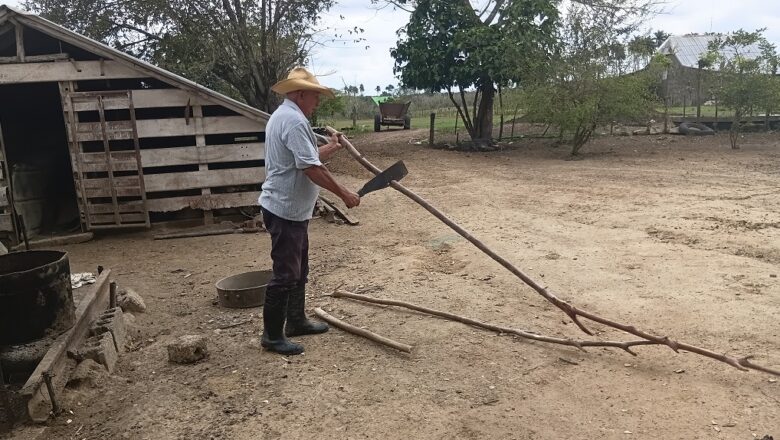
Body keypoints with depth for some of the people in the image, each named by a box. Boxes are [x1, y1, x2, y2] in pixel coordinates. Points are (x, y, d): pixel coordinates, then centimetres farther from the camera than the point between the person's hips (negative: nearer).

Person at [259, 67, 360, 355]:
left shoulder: (283, 116, 16)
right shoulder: (294, 120, -19)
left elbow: (307, 158, 25)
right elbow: (312, 169, -24)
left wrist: (331, 148, 31)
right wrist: (344, 194, -18)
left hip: (291, 210, 11)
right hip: (286, 210, -11)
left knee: (298, 270, 20)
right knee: (285, 274, -3)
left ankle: (296, 321, 32)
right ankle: (272, 335, 7)